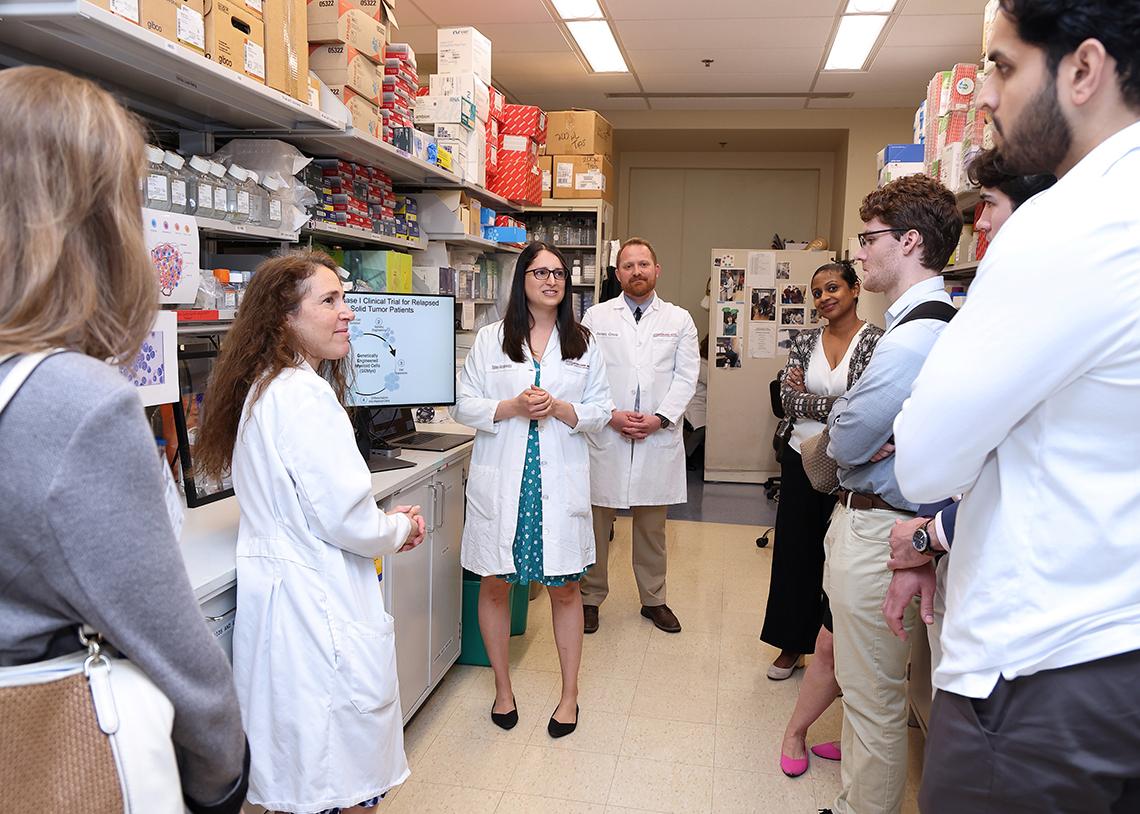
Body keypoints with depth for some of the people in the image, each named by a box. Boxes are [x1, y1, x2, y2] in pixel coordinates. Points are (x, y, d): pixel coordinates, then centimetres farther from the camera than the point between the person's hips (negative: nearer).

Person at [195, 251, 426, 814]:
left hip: (278, 584, 10)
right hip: (318, 603, -10)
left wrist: (384, 520, 8)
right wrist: (399, 530, -1)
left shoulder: (264, 385, 11)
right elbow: (345, 518, -22)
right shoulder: (303, 393, -20)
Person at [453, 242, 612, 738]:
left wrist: (559, 409, -13)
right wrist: (512, 407, -14)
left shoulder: (584, 344, 8)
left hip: (559, 480, 1)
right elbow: (464, 405, 2)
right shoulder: (489, 340, 4)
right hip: (501, 478, 0)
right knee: (494, 584, 8)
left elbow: (600, 412, 6)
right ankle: (503, 688, 29)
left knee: (564, 587, 7)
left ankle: (570, 694, 25)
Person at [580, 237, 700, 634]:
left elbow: (686, 376, 2)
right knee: (596, 521, 4)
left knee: (652, 524, 12)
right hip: (605, 435, -1)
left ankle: (654, 599, 27)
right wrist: (611, 414, -13)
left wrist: (659, 418, -11)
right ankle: (590, 598, 20)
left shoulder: (679, 320, 8)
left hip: (657, 437, 1)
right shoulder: (596, 316, 6)